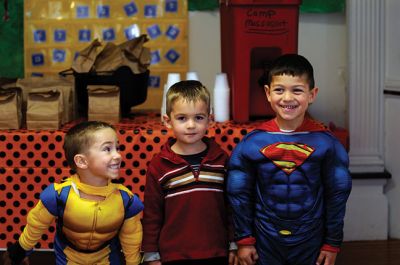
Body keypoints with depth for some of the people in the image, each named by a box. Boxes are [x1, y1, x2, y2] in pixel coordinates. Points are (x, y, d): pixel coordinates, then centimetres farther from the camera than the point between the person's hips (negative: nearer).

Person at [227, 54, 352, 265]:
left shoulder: (325, 143, -9)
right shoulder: (251, 142, -8)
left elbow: (337, 195, -2)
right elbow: (239, 194, 0)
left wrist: (333, 244, 0)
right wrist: (244, 240, 1)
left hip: (311, 242, 0)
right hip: (265, 242, 1)